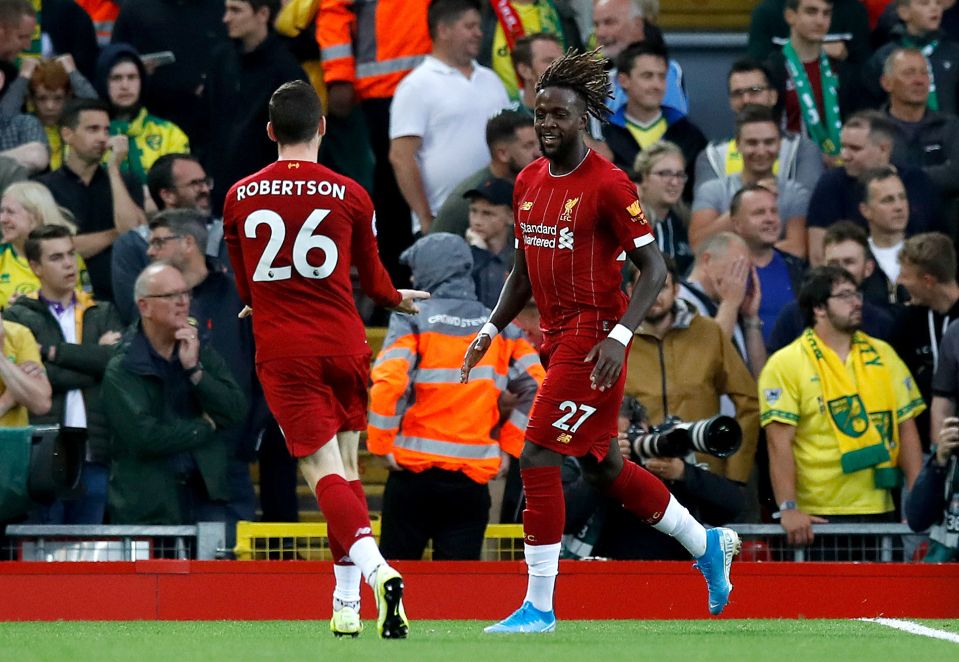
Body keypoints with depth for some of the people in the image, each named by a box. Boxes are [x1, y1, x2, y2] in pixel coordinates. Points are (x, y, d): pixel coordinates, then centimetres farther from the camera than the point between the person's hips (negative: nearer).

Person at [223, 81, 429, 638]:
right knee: (347, 468, 13)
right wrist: (400, 299, 37)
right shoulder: (350, 195, 1)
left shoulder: (240, 197, 4)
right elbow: (374, 283, 14)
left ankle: (375, 567, -33)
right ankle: (346, 605, 11)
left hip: (282, 352, -1)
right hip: (344, 343, 1)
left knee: (324, 471, -9)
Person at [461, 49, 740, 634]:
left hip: (593, 339, -9)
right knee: (604, 465, 17)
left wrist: (620, 336, -22)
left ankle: (539, 607, -7)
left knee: (538, 458, -12)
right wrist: (492, 330, 13)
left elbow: (654, 269, -12)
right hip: (558, 338, 9)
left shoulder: (608, 185, -13)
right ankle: (709, 545, 36)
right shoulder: (528, 183, 11)